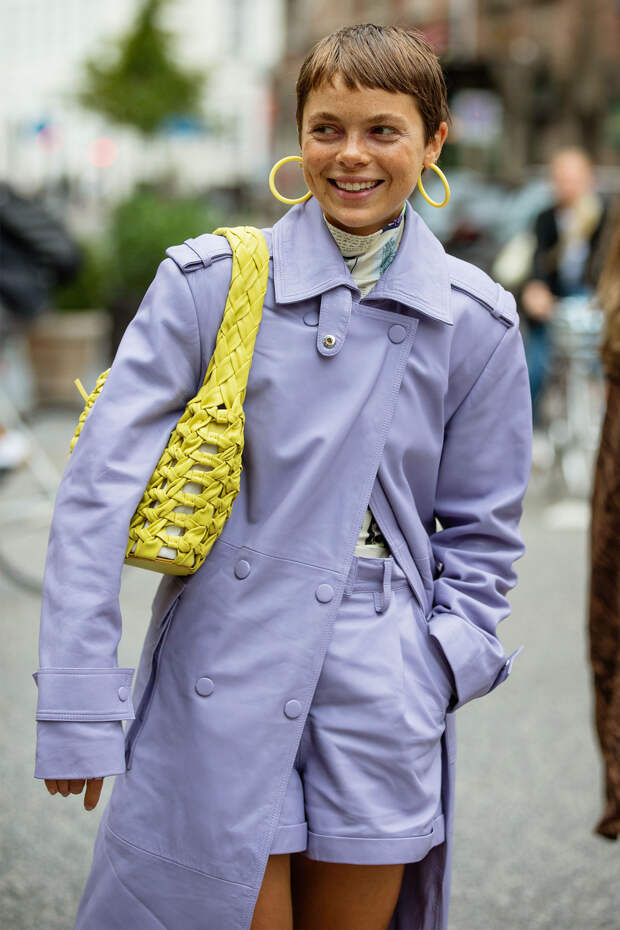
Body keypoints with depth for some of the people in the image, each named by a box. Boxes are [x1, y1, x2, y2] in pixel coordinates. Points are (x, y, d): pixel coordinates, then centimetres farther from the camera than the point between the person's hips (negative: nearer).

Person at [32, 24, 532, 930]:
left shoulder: (476, 320, 3)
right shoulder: (209, 283, -4)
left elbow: (480, 526, 12)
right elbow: (100, 487, -7)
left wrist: (442, 670, -1)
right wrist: (77, 710, -12)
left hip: (384, 700, 2)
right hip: (223, 676, -2)